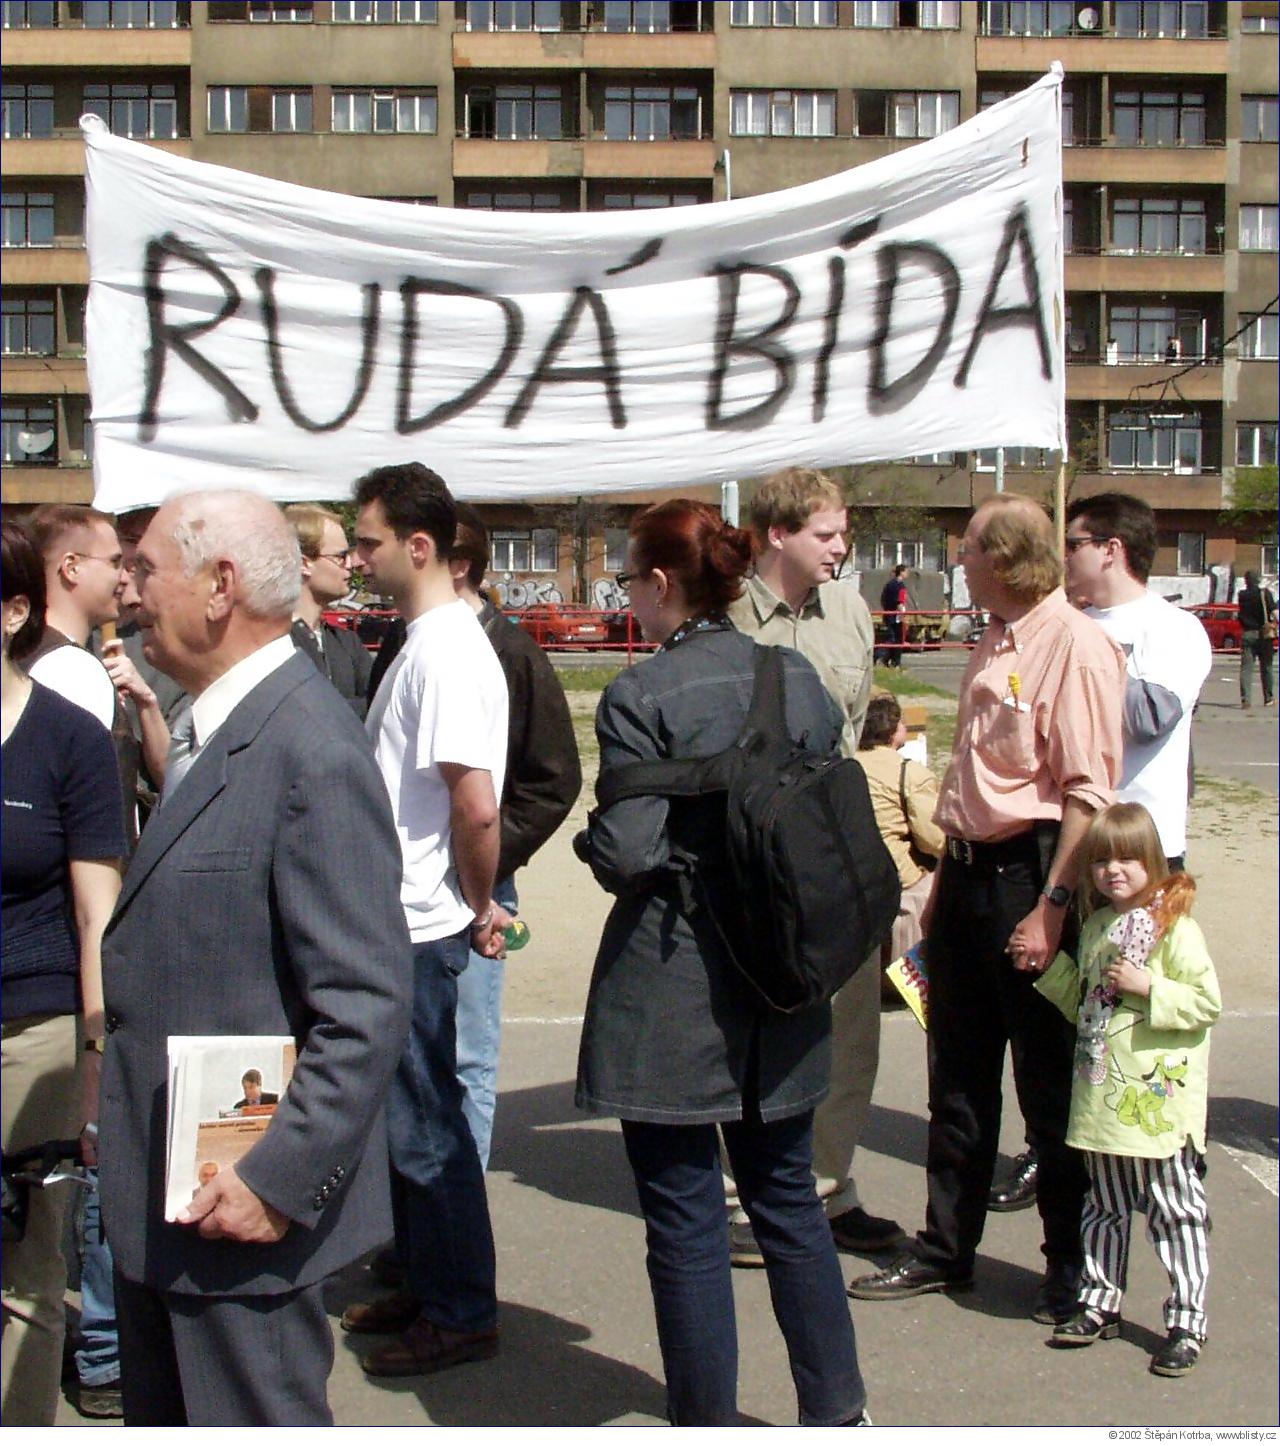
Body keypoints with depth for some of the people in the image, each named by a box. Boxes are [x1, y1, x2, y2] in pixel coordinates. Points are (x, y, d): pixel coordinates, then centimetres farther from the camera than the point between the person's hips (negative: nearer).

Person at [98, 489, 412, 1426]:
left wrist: (280, 1182, -22)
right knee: (162, 1417, 21)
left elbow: (367, 1005, -24)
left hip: (243, 1211, -9)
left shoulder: (312, 751, -22)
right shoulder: (209, 732, 10)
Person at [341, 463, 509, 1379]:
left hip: (421, 931, -10)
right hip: (401, 923, 10)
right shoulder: (429, 641, 12)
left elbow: (476, 805, -25)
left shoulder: (447, 652, -19)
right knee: (405, 1116, 18)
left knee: (423, 1124, 1)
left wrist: (479, 906, -13)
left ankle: (462, 1315, 15)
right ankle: (426, 1286, 32)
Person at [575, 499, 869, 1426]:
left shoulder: (639, 697, -15)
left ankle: (708, 1421, 19)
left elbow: (628, 854, -19)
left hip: (671, 989, -6)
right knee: (789, 1200, 20)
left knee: (686, 1222, 7)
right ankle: (838, 1410, 30)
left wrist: (589, 840, 2)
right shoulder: (802, 681, 2)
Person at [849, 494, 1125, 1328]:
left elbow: (1088, 792, -19)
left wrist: (1051, 907, -21)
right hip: (969, 874, 9)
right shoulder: (993, 648, 15)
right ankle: (945, 1250, 26)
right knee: (957, 1077, 14)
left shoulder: (1076, 646, -13)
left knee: (1050, 1085, 3)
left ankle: (1072, 1268, 19)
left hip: (1031, 874, -8)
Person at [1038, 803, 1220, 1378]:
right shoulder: (1096, 925, 12)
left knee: (1175, 1209, 1)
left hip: (1159, 1099, -7)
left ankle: (1186, 1322, 9)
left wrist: (1147, 986, -21)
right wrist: (1048, 965, 9)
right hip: (1102, 1095, 7)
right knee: (1104, 1206, 16)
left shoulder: (1175, 926, -10)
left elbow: (1207, 1002, -15)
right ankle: (1098, 1304, 27)